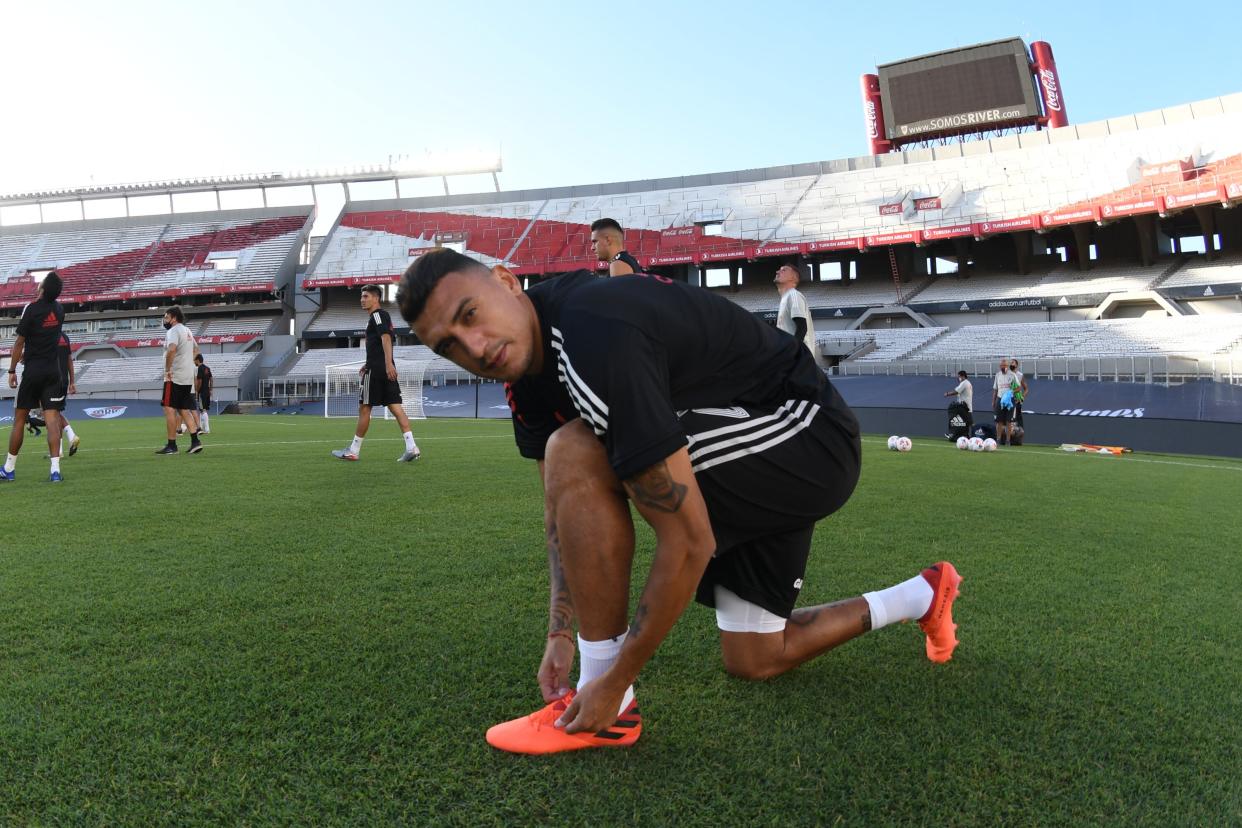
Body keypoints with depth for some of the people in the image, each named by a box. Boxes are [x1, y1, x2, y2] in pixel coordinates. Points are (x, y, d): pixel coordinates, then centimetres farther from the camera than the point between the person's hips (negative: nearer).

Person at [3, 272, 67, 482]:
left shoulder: (31, 309, -11)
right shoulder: (59, 309, 4)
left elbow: (19, 342, -7)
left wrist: (12, 371, 0)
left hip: (32, 371, -3)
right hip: (53, 370, 4)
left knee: (19, 419, 7)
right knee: (52, 419, -2)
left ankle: (9, 469, 17)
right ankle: (55, 469, -10)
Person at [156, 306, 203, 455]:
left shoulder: (173, 331, -11)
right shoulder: (187, 331, 18)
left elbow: (171, 349, -30)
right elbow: (195, 349, 35)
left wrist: (167, 369, -22)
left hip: (174, 377, -9)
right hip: (188, 377, 9)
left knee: (169, 409, -4)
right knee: (184, 410, 12)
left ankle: (172, 445, -3)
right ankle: (195, 441, 4)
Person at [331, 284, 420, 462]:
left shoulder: (377, 315, -7)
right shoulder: (382, 315, 23)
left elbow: (386, 338, -22)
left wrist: (388, 363, -32)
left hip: (375, 370, -9)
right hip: (386, 369, 9)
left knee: (364, 408, 1)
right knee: (396, 407, 0)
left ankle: (353, 451, 10)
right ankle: (411, 447, -10)